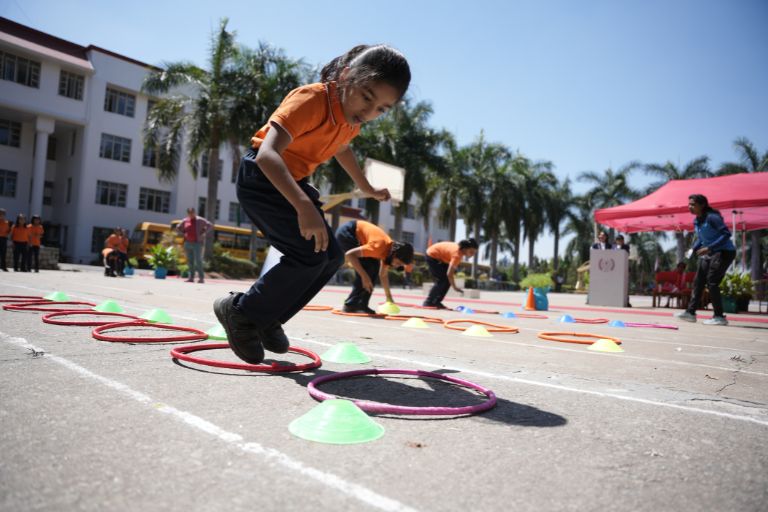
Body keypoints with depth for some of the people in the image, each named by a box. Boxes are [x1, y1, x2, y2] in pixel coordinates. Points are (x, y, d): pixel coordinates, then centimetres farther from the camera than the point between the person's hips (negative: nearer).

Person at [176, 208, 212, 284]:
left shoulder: (200, 220, -4)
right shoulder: (185, 220, 9)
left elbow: (210, 225, -8)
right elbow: (178, 228, 22)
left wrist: (204, 234, -11)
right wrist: (183, 234, 7)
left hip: (197, 243, -5)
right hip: (188, 243, 5)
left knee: (198, 261, -11)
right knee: (190, 261, 5)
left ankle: (201, 278, -8)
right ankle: (191, 278, 9)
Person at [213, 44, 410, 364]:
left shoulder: (353, 114, -1)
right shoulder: (311, 99, -27)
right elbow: (267, 154, -39)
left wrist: (367, 188, 33)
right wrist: (304, 206, -53)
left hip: (294, 182, 8)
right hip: (262, 178, -8)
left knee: (331, 257, 2)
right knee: (310, 255, -21)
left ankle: (268, 320, 13)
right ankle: (241, 311, -3)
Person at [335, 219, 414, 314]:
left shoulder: (389, 250, -4)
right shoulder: (380, 247, -31)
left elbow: (383, 274, 12)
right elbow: (349, 254, -31)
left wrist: (389, 297, 10)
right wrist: (364, 276, -29)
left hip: (356, 235, 9)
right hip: (346, 232, -9)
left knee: (374, 267, 3)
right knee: (368, 268, -17)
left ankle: (360, 304, 5)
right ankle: (351, 305, -12)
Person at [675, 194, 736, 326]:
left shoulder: (712, 217, -18)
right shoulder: (696, 221, 8)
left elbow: (726, 234, -23)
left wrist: (709, 248, -27)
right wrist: (693, 249, 2)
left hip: (724, 252, -9)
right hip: (709, 253, 9)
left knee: (712, 282, -12)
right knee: (698, 281, 5)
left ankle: (719, 317, -5)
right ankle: (691, 312, 10)